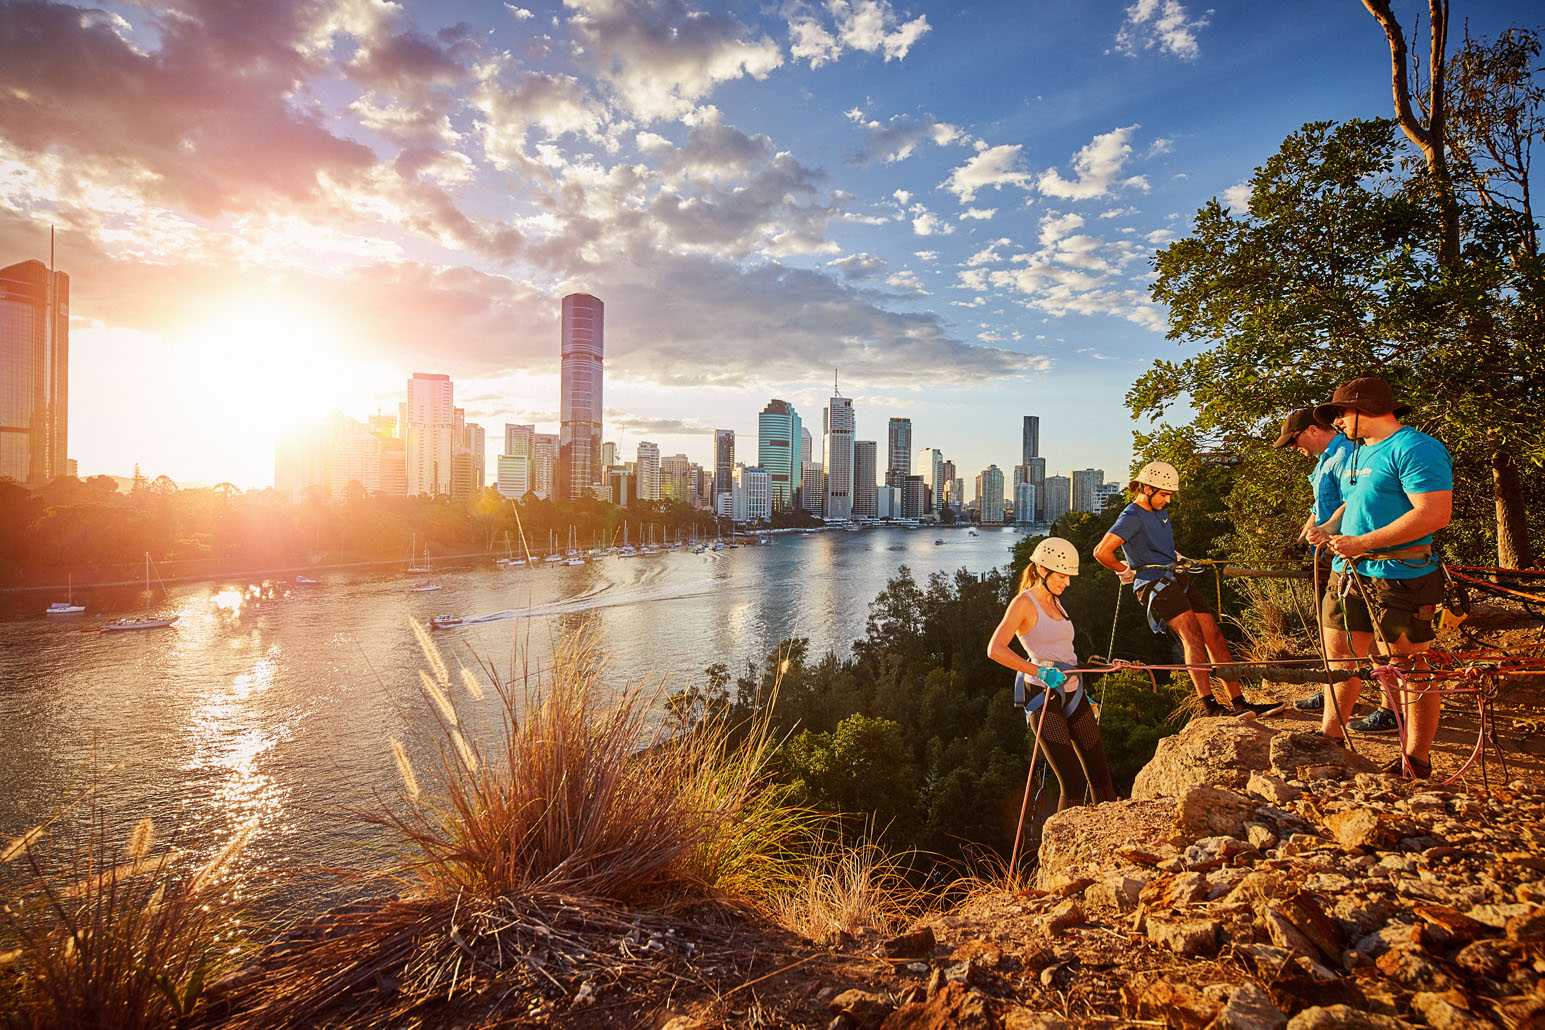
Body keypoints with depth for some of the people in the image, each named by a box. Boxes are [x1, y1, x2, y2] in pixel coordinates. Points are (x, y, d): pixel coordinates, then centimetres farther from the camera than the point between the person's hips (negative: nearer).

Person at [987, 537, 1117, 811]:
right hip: (1043, 697, -8)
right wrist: (1040, 672, -28)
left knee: (1099, 775, 9)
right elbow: (995, 649, -22)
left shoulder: (1055, 602, 16)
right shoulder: (1024, 602, -9)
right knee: (1073, 784, -10)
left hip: (1072, 693, 8)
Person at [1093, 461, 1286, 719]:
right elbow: (1101, 552, -22)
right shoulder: (1132, 517, -12)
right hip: (1153, 583, -9)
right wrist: (1127, 570, -6)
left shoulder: (1160, 511, 18)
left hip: (1176, 578, 9)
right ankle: (1210, 704, -31)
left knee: (1213, 635, 0)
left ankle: (1240, 702, 3)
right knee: (1192, 634, -24)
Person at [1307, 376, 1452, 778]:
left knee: (1412, 669, 3)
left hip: (1399, 578, -9)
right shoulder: (1357, 453, 17)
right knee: (1340, 654, 13)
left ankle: (1416, 761, 16)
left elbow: (1435, 514, -22)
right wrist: (1329, 527, 8)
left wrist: (1363, 543, -22)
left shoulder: (1415, 449, -13)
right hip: (1350, 573, 9)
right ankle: (1329, 737, 26)